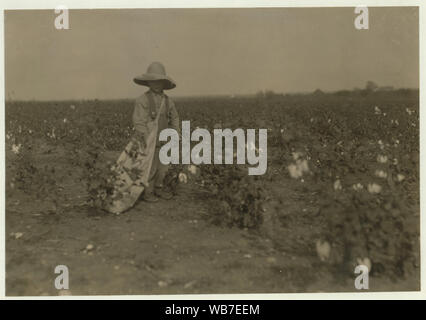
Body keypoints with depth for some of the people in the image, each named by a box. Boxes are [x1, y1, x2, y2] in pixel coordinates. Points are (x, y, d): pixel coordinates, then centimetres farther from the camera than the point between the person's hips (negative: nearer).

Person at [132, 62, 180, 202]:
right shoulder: (143, 100, -12)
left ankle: (158, 188, 31)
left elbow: (174, 118, 20)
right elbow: (138, 122, -17)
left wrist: (176, 131, 7)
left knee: (163, 167, 13)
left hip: (162, 141, 6)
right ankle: (147, 192, 16)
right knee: (150, 168, -1)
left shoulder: (168, 101, 6)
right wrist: (146, 139, -23)